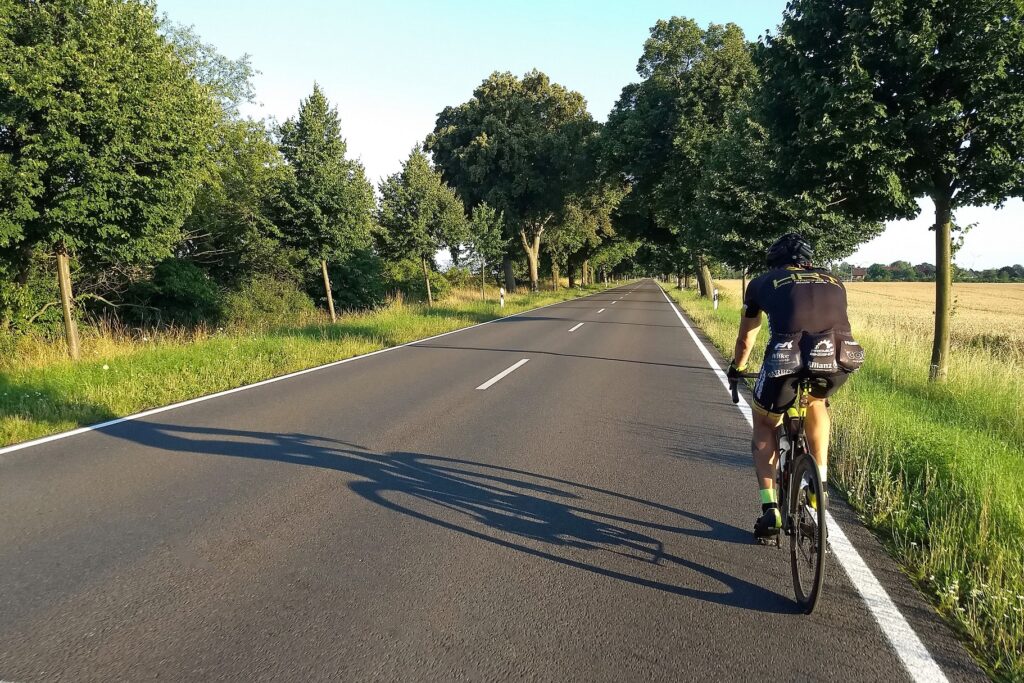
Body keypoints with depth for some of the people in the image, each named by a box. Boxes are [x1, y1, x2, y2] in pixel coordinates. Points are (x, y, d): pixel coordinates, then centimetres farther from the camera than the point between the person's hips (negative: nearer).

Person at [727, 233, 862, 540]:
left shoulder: (762, 283, 27)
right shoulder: (833, 281, 33)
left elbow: (745, 341, 38)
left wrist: (737, 369, 58)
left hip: (786, 356, -2)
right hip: (838, 358, 2)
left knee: (764, 425, 25)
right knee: (816, 401, 37)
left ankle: (770, 509, 19)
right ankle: (819, 484, 30)